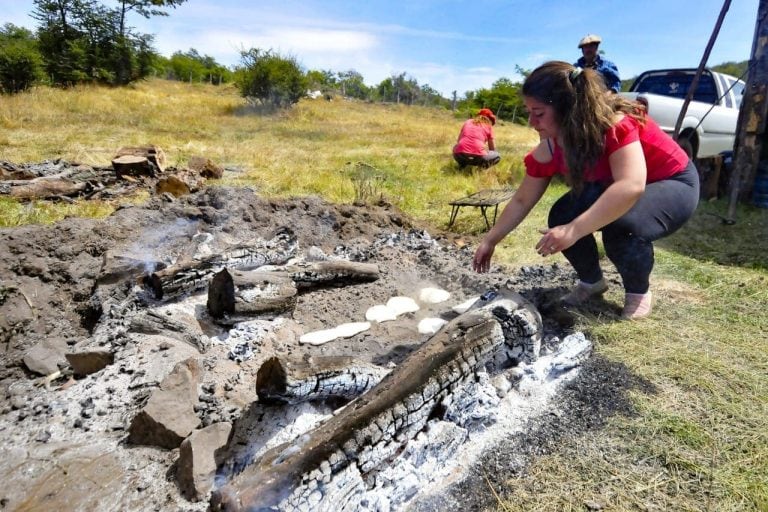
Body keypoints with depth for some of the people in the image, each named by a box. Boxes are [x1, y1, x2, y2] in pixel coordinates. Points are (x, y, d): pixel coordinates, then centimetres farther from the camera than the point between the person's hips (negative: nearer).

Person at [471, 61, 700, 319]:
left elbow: (631, 186, -47)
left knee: (620, 223, -35)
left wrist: (574, 231, -53)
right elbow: (521, 201, -6)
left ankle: (639, 292, -6)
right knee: (561, 217, -19)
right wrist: (490, 240, -7)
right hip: (612, 190, 6)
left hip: (675, 186, -5)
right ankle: (591, 280, 7)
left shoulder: (614, 122, -34)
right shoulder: (549, 148, -15)